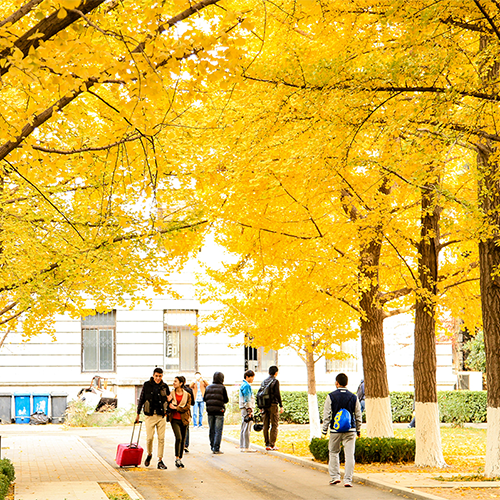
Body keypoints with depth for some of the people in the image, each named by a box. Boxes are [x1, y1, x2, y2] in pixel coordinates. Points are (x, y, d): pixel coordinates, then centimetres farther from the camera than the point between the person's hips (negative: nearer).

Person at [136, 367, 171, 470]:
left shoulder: (164, 387, 5)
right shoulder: (147, 385, 2)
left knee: (161, 438, -1)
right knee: (149, 437, -6)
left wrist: (169, 400, -8)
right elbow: (141, 399, 9)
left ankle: (160, 461, 6)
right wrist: (138, 414, 10)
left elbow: (168, 399, 17)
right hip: (150, 416, -1)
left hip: (161, 416, 1)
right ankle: (149, 455, 22)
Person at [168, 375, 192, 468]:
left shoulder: (187, 395, 3)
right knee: (178, 437, -19)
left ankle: (180, 459, 18)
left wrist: (176, 407, -14)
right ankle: (177, 458, -11)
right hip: (174, 419, -1)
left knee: (183, 440, 6)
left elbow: (187, 407, -6)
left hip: (184, 420, 1)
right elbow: (169, 406, 7)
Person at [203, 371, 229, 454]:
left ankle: (212, 447, 20)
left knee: (211, 430, 14)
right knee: (218, 431, -2)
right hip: (219, 411, -4)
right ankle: (216, 449, -5)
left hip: (210, 411, 4)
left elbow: (204, 399, 9)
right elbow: (226, 400, -6)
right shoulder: (222, 388, -7)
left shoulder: (208, 387, 5)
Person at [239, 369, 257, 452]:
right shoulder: (246, 386, -13)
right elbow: (247, 400, -17)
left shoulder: (243, 385, 19)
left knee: (244, 429, 11)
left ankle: (242, 447, 13)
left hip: (244, 409, 10)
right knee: (247, 429, -9)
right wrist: (249, 411, -19)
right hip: (247, 409, -10)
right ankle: (246, 447, -10)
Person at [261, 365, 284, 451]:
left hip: (264, 405, 6)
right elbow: (277, 393, -14)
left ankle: (267, 444, 9)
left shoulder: (264, 382, 12)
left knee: (265, 425, 7)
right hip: (273, 405, -6)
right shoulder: (275, 381, -6)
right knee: (274, 425, -2)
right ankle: (272, 445, -5)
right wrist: (281, 406, -10)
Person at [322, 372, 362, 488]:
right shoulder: (353, 397, 2)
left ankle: (335, 476, 17)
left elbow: (326, 415, -3)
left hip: (335, 430, -1)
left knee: (334, 452, 17)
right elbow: (358, 415, 7)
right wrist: (358, 430, 19)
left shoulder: (331, 396, -4)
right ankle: (348, 480, -3)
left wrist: (324, 429, 5)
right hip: (350, 430, 1)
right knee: (349, 454, 1)